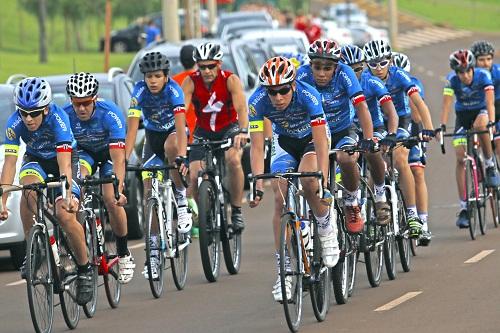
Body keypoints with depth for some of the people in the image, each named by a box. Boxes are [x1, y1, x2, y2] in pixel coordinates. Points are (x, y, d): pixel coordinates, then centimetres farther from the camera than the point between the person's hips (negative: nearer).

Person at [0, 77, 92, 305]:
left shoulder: (58, 118, -34)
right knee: (29, 189, -33)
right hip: (36, 160, 2)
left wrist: (68, 196, -53)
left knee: (65, 215, -22)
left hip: (65, 159, -2)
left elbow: (64, 164, -40)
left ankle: (84, 268, -1)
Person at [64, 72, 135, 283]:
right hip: (85, 152, 2)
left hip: (110, 153, -2)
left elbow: (118, 158, -39)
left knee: (112, 201, -21)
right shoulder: (65, 116, -27)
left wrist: (118, 189, -51)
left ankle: (124, 255, -1)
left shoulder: (110, 114, -34)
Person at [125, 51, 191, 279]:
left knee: (171, 146, -39)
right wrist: (123, 160, -36)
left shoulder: (173, 90, -28)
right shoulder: (139, 92, -22)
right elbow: (132, 129, -26)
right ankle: (153, 250, -2)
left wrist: (182, 157, -51)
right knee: (149, 191, -8)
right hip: (152, 136, 2)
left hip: (173, 132, -2)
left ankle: (181, 199, -20)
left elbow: (180, 127, -37)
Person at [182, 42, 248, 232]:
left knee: (233, 160, -32)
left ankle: (236, 211, -19)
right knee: (194, 177, -15)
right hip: (204, 132, 2)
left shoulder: (230, 80, -21)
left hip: (229, 128, -2)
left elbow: (241, 108, -32)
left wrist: (243, 131, -50)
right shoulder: (191, 82, -17)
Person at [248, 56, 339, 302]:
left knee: (308, 181, -31)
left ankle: (327, 228, -3)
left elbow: (320, 143, -36)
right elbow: (257, 146, -26)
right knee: (280, 199, -13)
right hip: (285, 142, 3)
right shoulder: (257, 102, -28)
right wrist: (258, 185, -35)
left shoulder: (308, 95, -35)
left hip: (312, 138, -3)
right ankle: (284, 270, -8)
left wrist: (323, 181, -45)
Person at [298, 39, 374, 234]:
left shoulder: (344, 74, -22)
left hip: (343, 132, -1)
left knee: (347, 159, -32)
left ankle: (351, 204, -7)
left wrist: (368, 139, -39)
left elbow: (361, 107, -27)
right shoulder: (303, 75, -20)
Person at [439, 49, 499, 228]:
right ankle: (464, 208, -6)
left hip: (481, 111, -2)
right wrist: (442, 126, -40)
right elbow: (446, 103, -26)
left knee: (480, 125, -39)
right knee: (460, 158, -9)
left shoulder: (483, 75, -24)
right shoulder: (452, 80, -20)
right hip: (462, 115, 2)